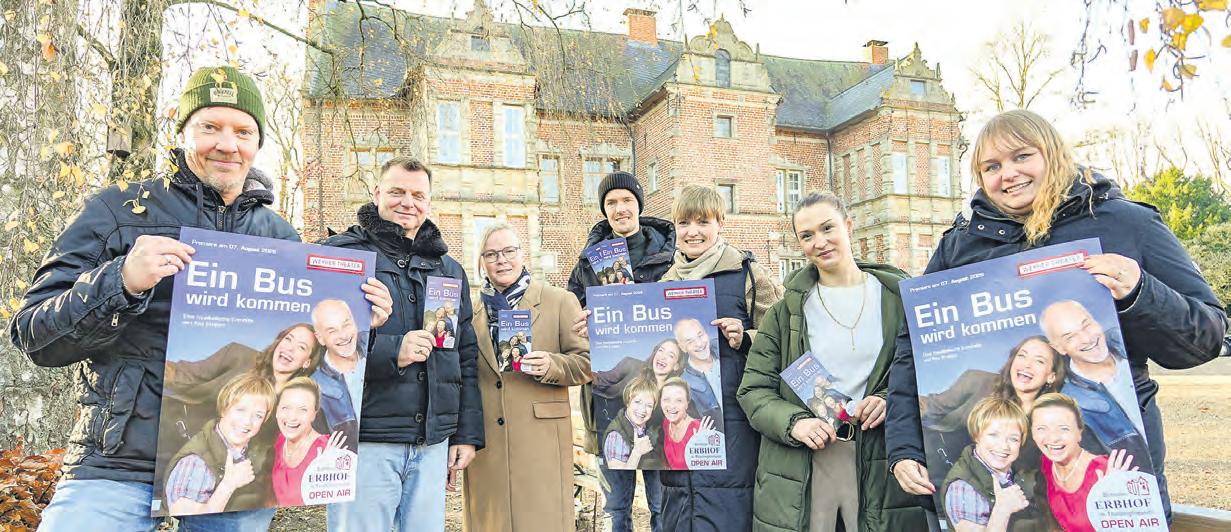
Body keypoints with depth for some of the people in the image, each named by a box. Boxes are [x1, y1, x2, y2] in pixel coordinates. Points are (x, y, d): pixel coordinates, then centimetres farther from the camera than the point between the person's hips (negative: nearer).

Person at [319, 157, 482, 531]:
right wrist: (389, 351, -20)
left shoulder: (449, 270, 17)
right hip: (365, 440, -4)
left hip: (433, 443, 5)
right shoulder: (340, 254, 1)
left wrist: (467, 434, 13)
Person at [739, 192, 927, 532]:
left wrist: (891, 400, -13)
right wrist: (794, 422, -15)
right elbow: (754, 390, 2)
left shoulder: (898, 298, 4)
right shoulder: (787, 310, 5)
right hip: (800, 466, 0)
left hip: (883, 463, 0)